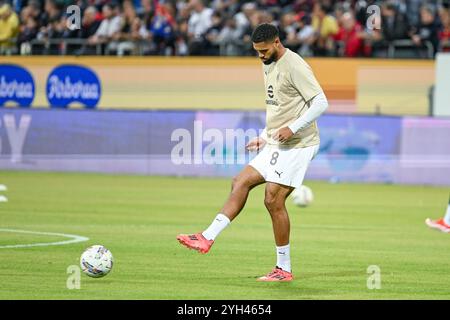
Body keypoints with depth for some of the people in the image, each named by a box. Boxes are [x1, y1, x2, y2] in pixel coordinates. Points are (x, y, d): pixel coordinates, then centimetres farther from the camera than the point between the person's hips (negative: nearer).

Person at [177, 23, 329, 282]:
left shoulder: (295, 66, -14)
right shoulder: (268, 66, 15)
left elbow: (321, 103, -18)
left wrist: (293, 128, -25)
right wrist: (265, 137, 18)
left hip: (297, 145, -9)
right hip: (276, 145, 9)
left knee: (274, 200, -10)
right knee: (241, 182, 2)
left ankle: (284, 269, -2)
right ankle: (208, 238, 0)